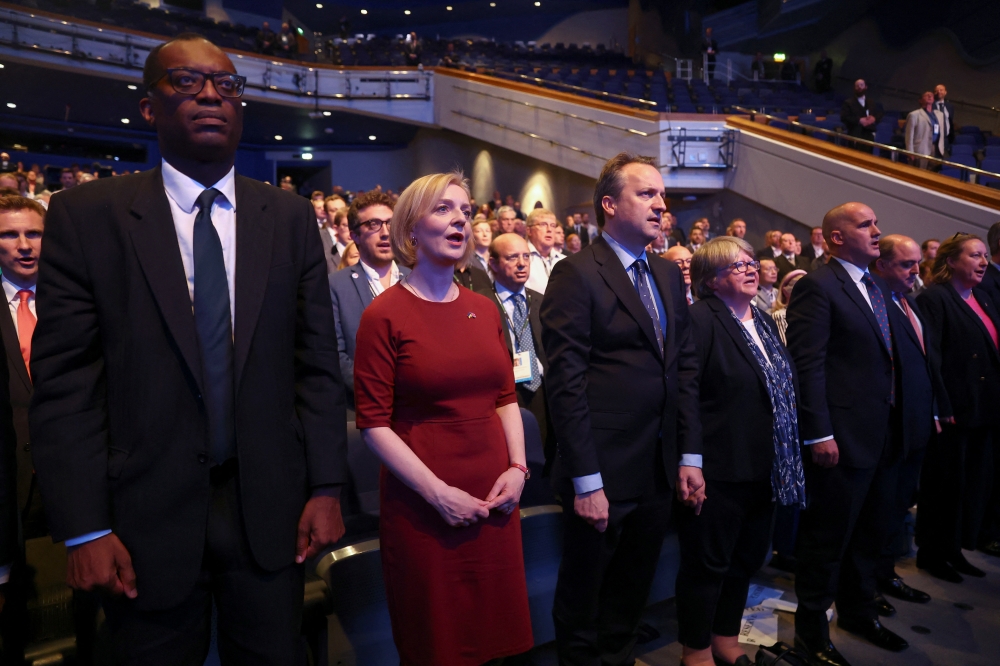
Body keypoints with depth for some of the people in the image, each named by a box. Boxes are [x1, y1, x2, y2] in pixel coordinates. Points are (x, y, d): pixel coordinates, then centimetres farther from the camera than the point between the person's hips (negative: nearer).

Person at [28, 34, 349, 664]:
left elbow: (317, 364, 1)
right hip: (148, 518, -1)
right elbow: (64, 381, -5)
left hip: (271, 510, 2)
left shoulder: (291, 218, 2)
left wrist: (326, 488, -2)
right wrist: (85, 529, -8)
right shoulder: (85, 216, -3)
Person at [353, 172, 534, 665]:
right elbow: (373, 423, -11)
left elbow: (506, 398, 12)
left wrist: (517, 468, -1)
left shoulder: (485, 310, 7)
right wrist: (438, 493, -15)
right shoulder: (385, 315, -9)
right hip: (423, 506, -4)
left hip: (494, 498, 5)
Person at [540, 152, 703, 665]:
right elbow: (566, 383, -17)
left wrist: (690, 456, 7)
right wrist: (585, 482, -18)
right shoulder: (576, 274, -13)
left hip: (659, 471, 7)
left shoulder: (668, 275, 11)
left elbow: (686, 368, 11)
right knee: (582, 600, 14)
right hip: (603, 474, -6)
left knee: (632, 594, 22)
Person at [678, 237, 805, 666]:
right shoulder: (700, 319, -14)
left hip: (763, 467, 9)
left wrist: (784, 459, 15)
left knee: (746, 559, 19)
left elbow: (783, 387, 19)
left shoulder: (763, 322, 13)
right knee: (708, 563, 6)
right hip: (720, 468, -8)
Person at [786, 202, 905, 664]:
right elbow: (808, 364, -18)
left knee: (870, 531, 20)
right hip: (840, 437, -8)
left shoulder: (877, 289, 14)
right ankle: (811, 629, 22)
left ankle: (857, 612, 40)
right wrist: (818, 434, -21)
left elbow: (883, 360, 15)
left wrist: (892, 425, 9)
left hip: (879, 435, 9)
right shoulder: (817, 286, -12)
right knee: (828, 536, 4)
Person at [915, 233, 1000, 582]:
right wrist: (940, 408, -22)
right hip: (953, 409, -8)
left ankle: (955, 548, 29)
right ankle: (932, 553, 19)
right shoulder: (934, 298, -12)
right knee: (944, 483, 4)